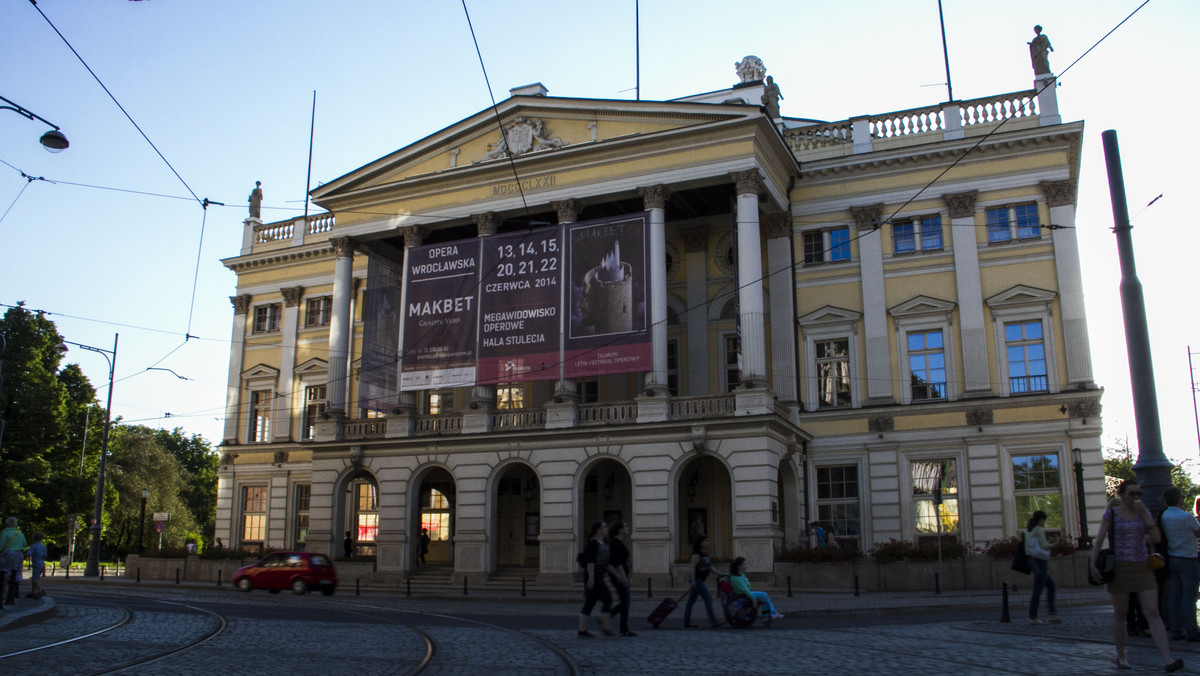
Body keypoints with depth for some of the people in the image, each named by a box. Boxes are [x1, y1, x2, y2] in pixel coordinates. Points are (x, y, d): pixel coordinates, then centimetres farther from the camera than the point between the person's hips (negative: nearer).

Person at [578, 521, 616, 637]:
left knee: (590, 604, 7)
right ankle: (605, 627, -3)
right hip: (593, 577, -10)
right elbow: (590, 561, -20)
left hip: (598, 577, 10)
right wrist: (591, 577, -26)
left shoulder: (602, 544, 18)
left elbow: (606, 563, 22)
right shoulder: (593, 543, -11)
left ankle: (582, 631, 7)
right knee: (607, 600, -8)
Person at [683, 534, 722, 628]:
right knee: (708, 599, -11)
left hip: (701, 580, 9)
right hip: (696, 579, -9)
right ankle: (714, 622, -13)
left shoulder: (705, 554, 15)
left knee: (691, 601, 9)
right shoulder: (696, 554, -14)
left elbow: (709, 567, 19)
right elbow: (693, 567, -20)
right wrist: (693, 580, -26)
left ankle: (687, 622, 12)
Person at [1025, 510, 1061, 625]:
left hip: (1033, 560, 9)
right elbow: (1043, 546, -20)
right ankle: (1033, 618, -1)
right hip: (1040, 562, -9)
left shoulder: (1028, 530, 12)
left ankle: (1053, 614, 16)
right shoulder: (1039, 530, -14)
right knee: (1037, 591, -4)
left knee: (1052, 586, 17)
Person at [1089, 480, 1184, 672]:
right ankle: (1121, 657, 17)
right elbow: (1098, 540, -3)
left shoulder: (1144, 512, 8)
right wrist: (1093, 564, -14)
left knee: (1153, 613, -6)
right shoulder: (1111, 514, 0)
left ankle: (1168, 661, -11)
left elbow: (1157, 538, -2)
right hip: (1119, 568, -2)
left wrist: (1145, 514, -8)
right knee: (1119, 613, 6)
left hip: (1143, 568, 2)